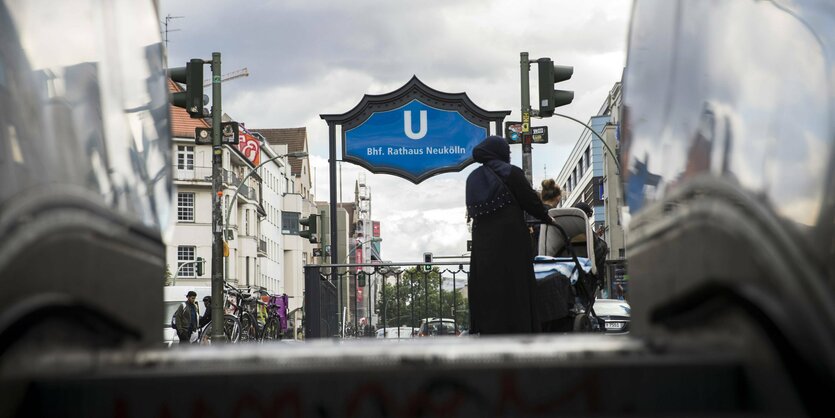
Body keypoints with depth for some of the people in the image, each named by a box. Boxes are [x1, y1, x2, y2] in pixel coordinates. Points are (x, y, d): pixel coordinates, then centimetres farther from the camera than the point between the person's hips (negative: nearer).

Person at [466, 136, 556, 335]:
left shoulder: (473, 179, 12)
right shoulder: (510, 173, -4)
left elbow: (472, 211, 12)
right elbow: (531, 201, -2)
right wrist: (547, 219, 14)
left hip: (482, 246, 5)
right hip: (511, 242, -5)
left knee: (486, 294, 6)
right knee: (515, 295, -3)